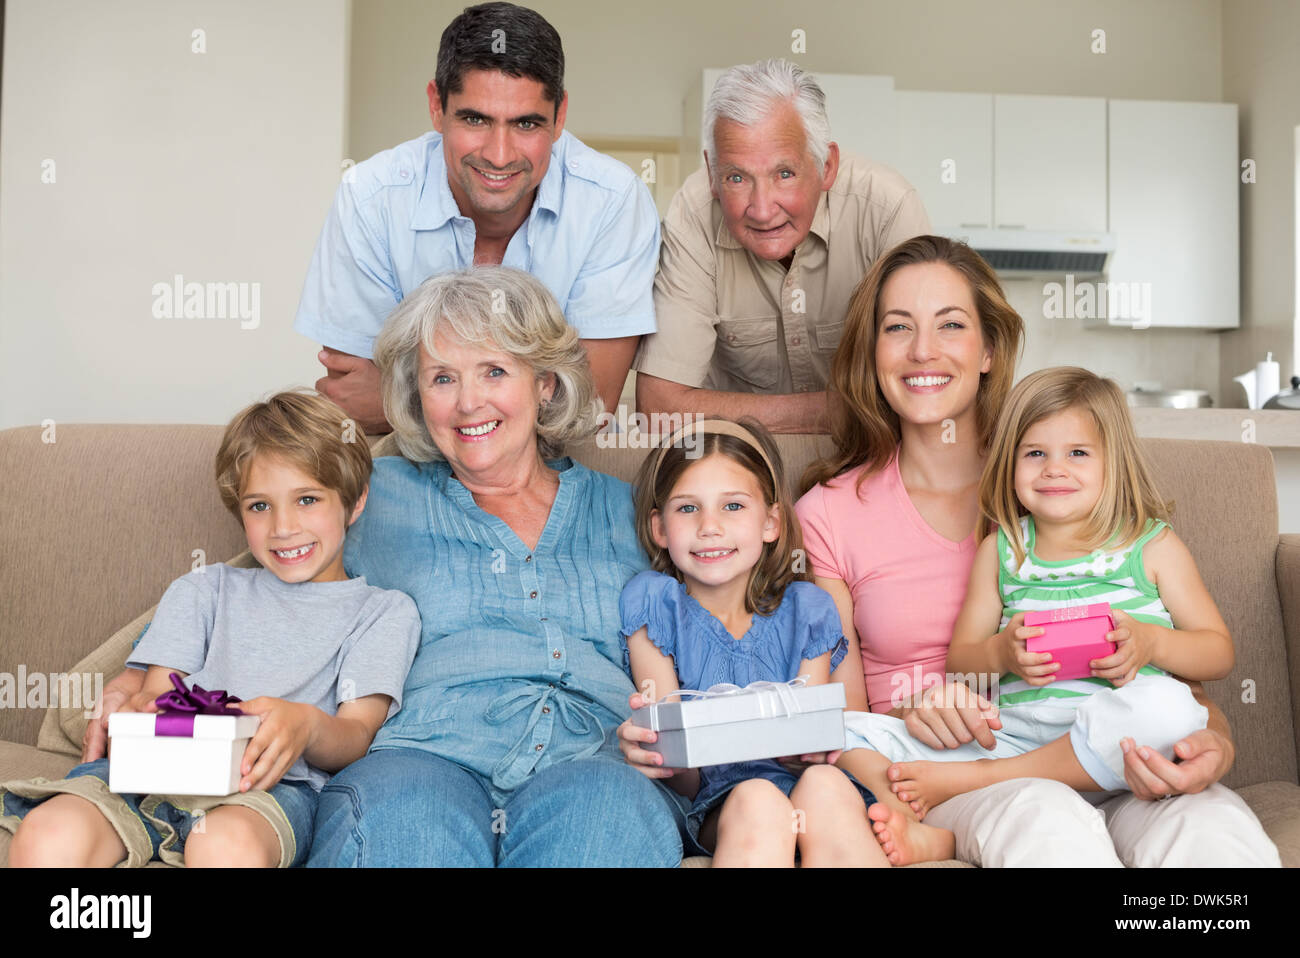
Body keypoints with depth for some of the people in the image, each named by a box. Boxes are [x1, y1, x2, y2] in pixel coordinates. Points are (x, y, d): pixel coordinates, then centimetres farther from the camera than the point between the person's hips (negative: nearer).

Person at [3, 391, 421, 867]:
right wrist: (138, 710, -12)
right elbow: (155, 691, 15)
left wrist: (307, 724, -21)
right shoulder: (202, 590, 28)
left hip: (274, 784, -2)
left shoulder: (384, 610, 17)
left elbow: (356, 736, 4)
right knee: (48, 836, -30)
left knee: (227, 842, -39)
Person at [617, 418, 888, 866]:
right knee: (759, 802, -36)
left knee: (825, 784, -33)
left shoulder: (804, 610, 8)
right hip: (711, 800, -2)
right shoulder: (653, 602, 1)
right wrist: (650, 745, -29)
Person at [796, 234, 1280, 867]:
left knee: (1211, 825, -32)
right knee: (1045, 816, -37)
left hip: (1094, 760, 2)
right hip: (935, 777, -2)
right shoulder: (828, 513, 4)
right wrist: (907, 720, -18)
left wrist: (1212, 740, -15)